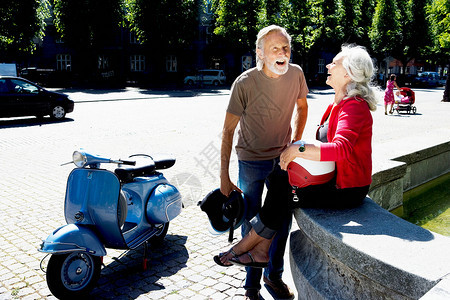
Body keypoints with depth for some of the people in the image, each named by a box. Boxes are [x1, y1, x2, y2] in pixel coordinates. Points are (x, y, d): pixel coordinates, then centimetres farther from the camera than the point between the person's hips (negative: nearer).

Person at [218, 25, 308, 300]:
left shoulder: (296, 73, -9)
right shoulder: (245, 83, -21)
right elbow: (228, 130, -16)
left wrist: (296, 143, 6)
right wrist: (224, 176, -17)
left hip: (282, 158, 4)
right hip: (251, 161, -4)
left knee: (283, 220, 14)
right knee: (252, 224, 4)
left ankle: (274, 275, 36)